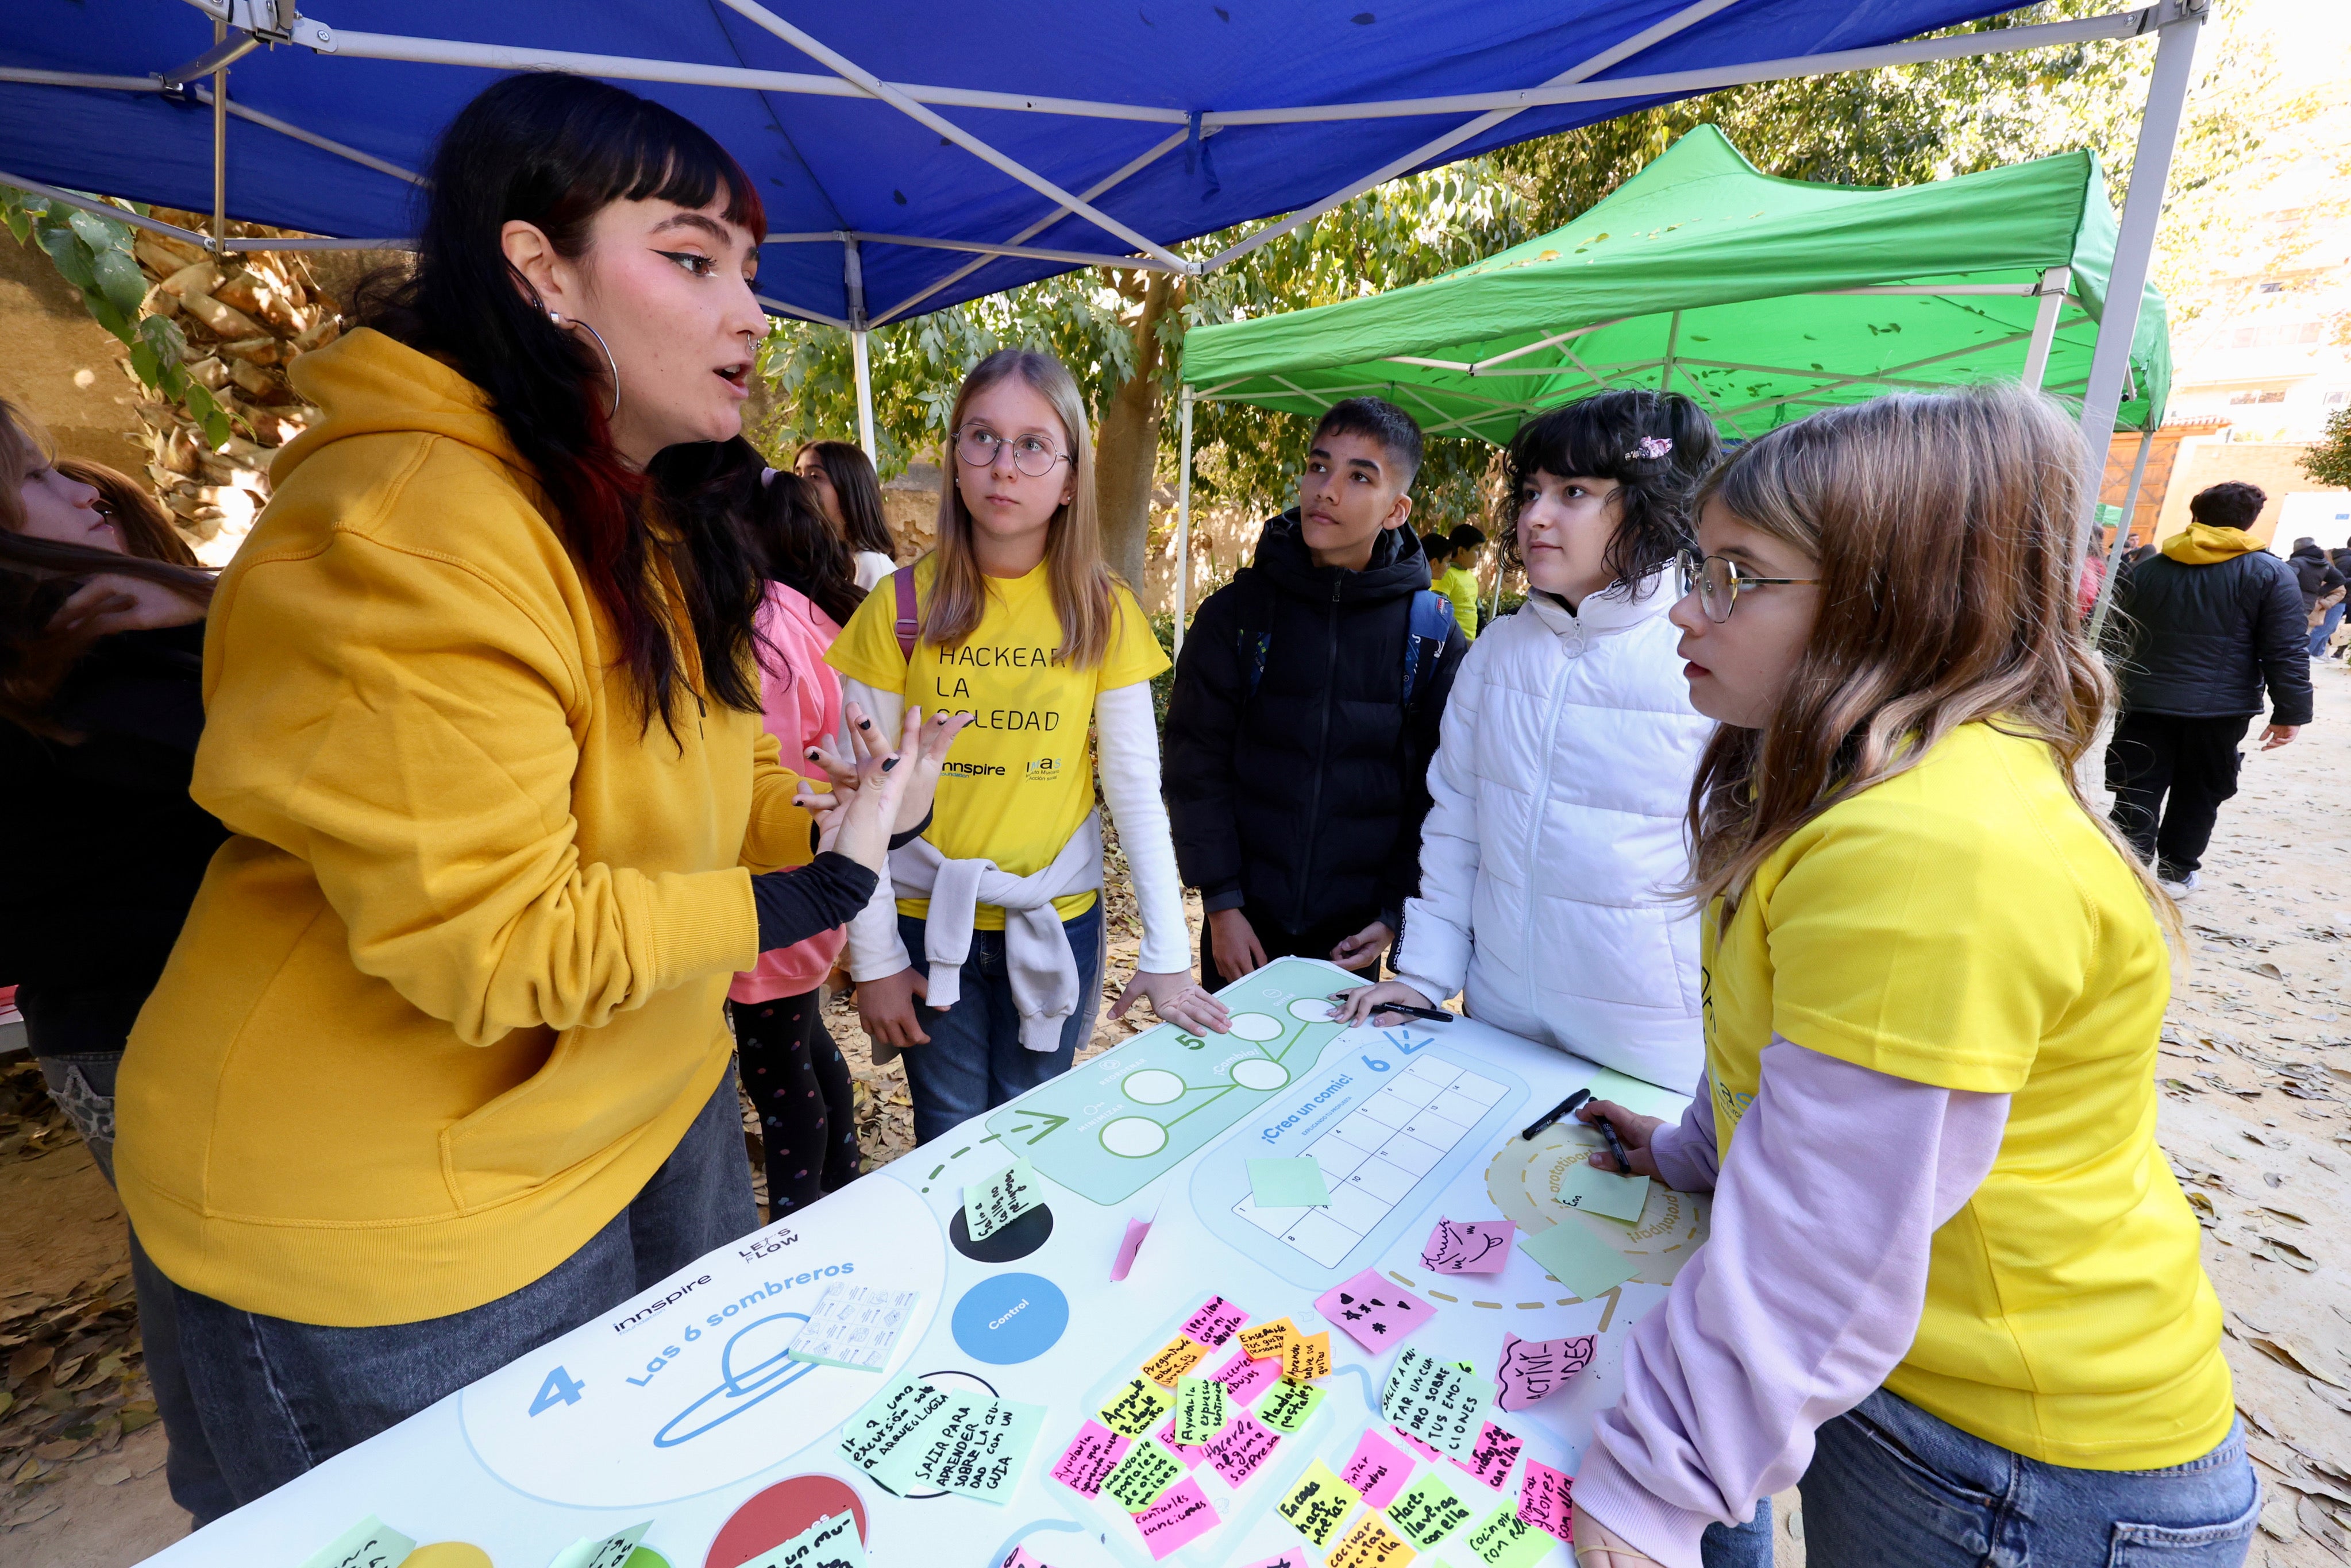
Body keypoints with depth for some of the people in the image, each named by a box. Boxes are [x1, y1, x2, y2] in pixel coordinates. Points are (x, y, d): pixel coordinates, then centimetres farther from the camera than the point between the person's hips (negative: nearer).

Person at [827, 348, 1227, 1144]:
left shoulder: (1105, 613, -4)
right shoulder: (901, 607, -7)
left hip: (1057, 919, 1)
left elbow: (1137, 791, -6)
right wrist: (875, 959, -6)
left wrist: (1168, 956, -10)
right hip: (931, 921, 0)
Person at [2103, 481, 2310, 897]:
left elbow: (2117, 640, 11)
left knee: (2138, 796, 2)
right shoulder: (2269, 573, -4)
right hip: (2220, 709, -1)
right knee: (2197, 796, 13)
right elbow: (2288, 651, -7)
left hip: (2145, 704, 1)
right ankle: (2176, 873, 22)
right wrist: (2290, 712, -3)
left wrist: (2123, 689, 21)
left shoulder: (2144, 570, 5)